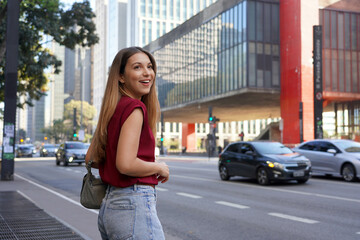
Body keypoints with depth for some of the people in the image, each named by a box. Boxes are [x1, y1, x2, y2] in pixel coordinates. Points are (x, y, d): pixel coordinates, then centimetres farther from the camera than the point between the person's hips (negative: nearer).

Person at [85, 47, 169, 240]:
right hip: (134, 206, -9)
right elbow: (126, 164, -23)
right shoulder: (134, 108, -14)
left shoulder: (112, 110, 12)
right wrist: (159, 168, -7)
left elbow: (90, 159, 18)